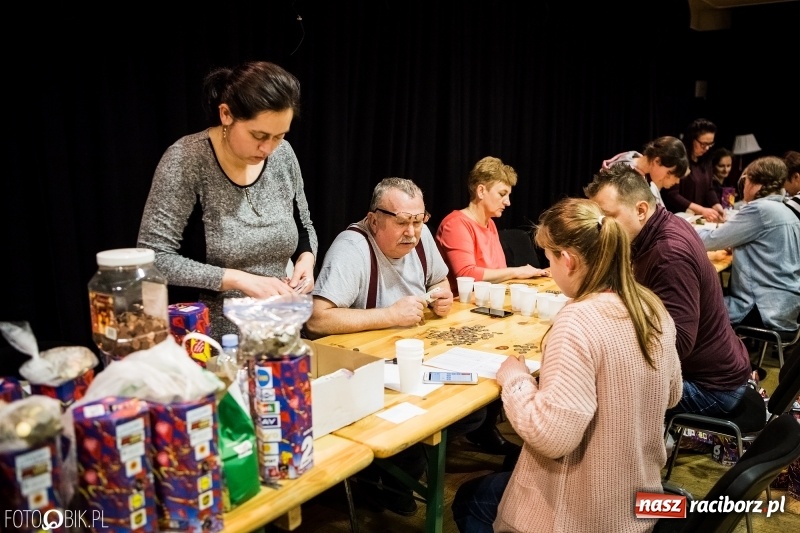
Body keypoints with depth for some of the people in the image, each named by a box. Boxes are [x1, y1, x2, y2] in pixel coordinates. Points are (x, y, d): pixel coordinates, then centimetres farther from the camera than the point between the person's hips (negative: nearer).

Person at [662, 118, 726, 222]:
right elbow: (671, 195, -18)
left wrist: (717, 206, -7)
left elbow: (709, 189, 12)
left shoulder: (706, 160, 10)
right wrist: (701, 210, -21)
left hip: (699, 218, 6)